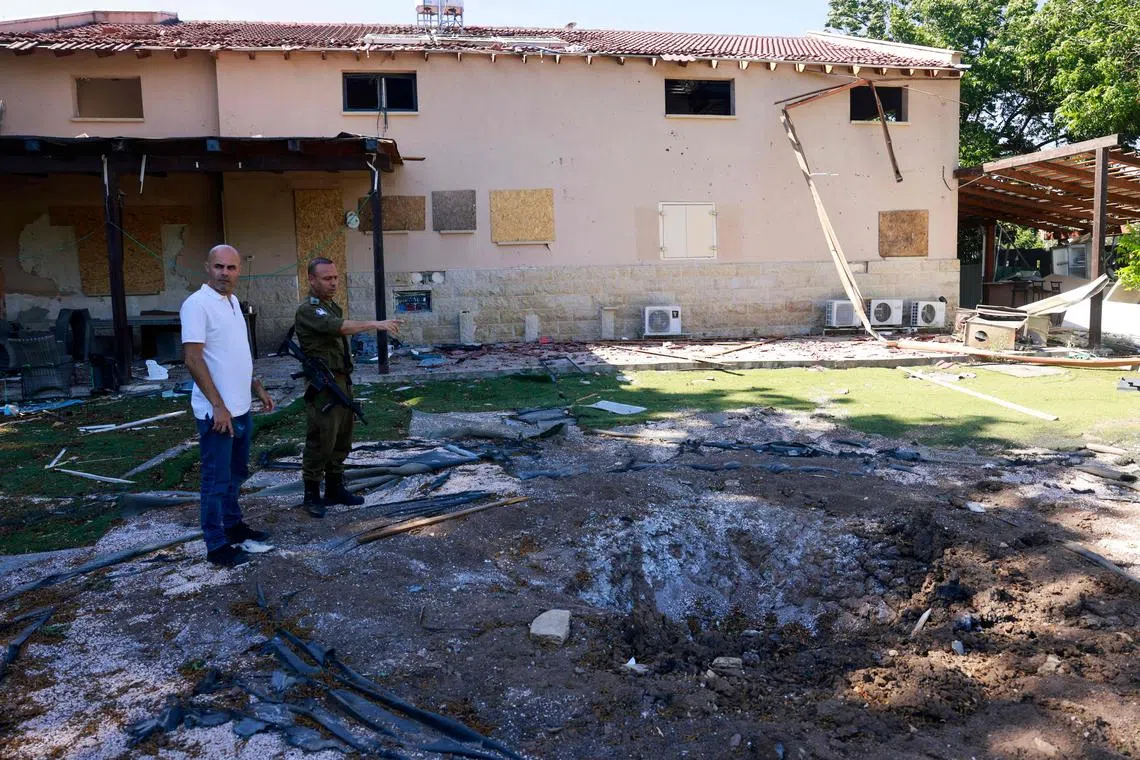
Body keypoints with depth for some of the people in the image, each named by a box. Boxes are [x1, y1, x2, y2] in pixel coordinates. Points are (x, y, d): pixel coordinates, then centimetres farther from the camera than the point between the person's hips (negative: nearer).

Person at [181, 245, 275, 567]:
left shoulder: (233, 301, 11)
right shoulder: (197, 304, -15)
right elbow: (193, 359, -21)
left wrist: (258, 389, 20)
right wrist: (219, 406, -23)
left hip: (241, 408, 9)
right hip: (217, 411, -9)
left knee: (236, 474, 20)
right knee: (217, 479, 0)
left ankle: (233, 525, 34)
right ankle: (216, 546, 9)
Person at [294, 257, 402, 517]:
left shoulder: (333, 307, 17)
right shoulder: (308, 310, -14)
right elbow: (341, 327, -30)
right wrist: (377, 324, -36)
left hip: (342, 382, 9)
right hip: (323, 388, -9)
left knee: (342, 441, 13)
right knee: (321, 442, -4)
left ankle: (335, 489, 24)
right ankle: (311, 494, 7)